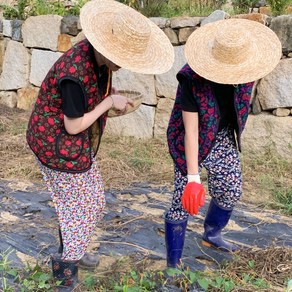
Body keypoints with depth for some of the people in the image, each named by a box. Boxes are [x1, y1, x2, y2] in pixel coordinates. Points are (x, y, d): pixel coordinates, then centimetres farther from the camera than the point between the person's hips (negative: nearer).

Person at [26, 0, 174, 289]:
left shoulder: (97, 54, -8)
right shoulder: (74, 73, -34)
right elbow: (74, 126, -25)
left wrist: (112, 95, -7)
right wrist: (110, 102, -19)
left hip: (78, 145, 9)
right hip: (58, 147, -9)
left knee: (92, 200, 23)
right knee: (78, 208, 7)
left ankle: (70, 251, 46)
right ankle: (66, 276, 27)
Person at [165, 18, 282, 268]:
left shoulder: (243, 69, -15)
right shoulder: (192, 78, -32)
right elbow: (191, 130, -32)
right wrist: (193, 178, -32)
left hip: (223, 137, 6)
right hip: (192, 142, -6)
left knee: (231, 192, 14)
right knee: (184, 201, -7)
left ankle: (211, 236, 41)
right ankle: (173, 264, 8)